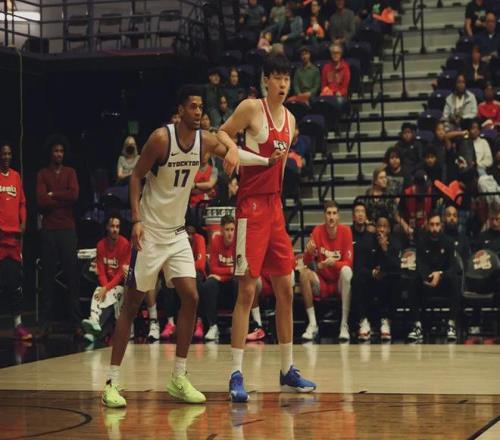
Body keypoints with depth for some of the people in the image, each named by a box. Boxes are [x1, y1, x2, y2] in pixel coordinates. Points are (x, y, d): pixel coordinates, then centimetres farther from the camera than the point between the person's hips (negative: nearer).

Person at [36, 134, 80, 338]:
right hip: (48, 229, 0)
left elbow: (74, 194, -7)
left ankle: (76, 321, 1)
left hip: (67, 229, 0)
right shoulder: (42, 174, 7)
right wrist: (63, 199, -8)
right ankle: (45, 323, 4)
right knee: (48, 276, 2)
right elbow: (41, 201, -7)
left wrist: (52, 195, -6)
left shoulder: (70, 172, 10)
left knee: (72, 275, -1)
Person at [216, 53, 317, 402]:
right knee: (247, 290, -9)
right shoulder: (251, 108, -7)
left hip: (275, 205, 7)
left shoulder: (290, 119, 13)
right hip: (252, 205, -7)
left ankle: (288, 369, 19)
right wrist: (232, 149, -20)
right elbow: (222, 133, -3)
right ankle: (236, 375, -6)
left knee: (285, 289, 9)